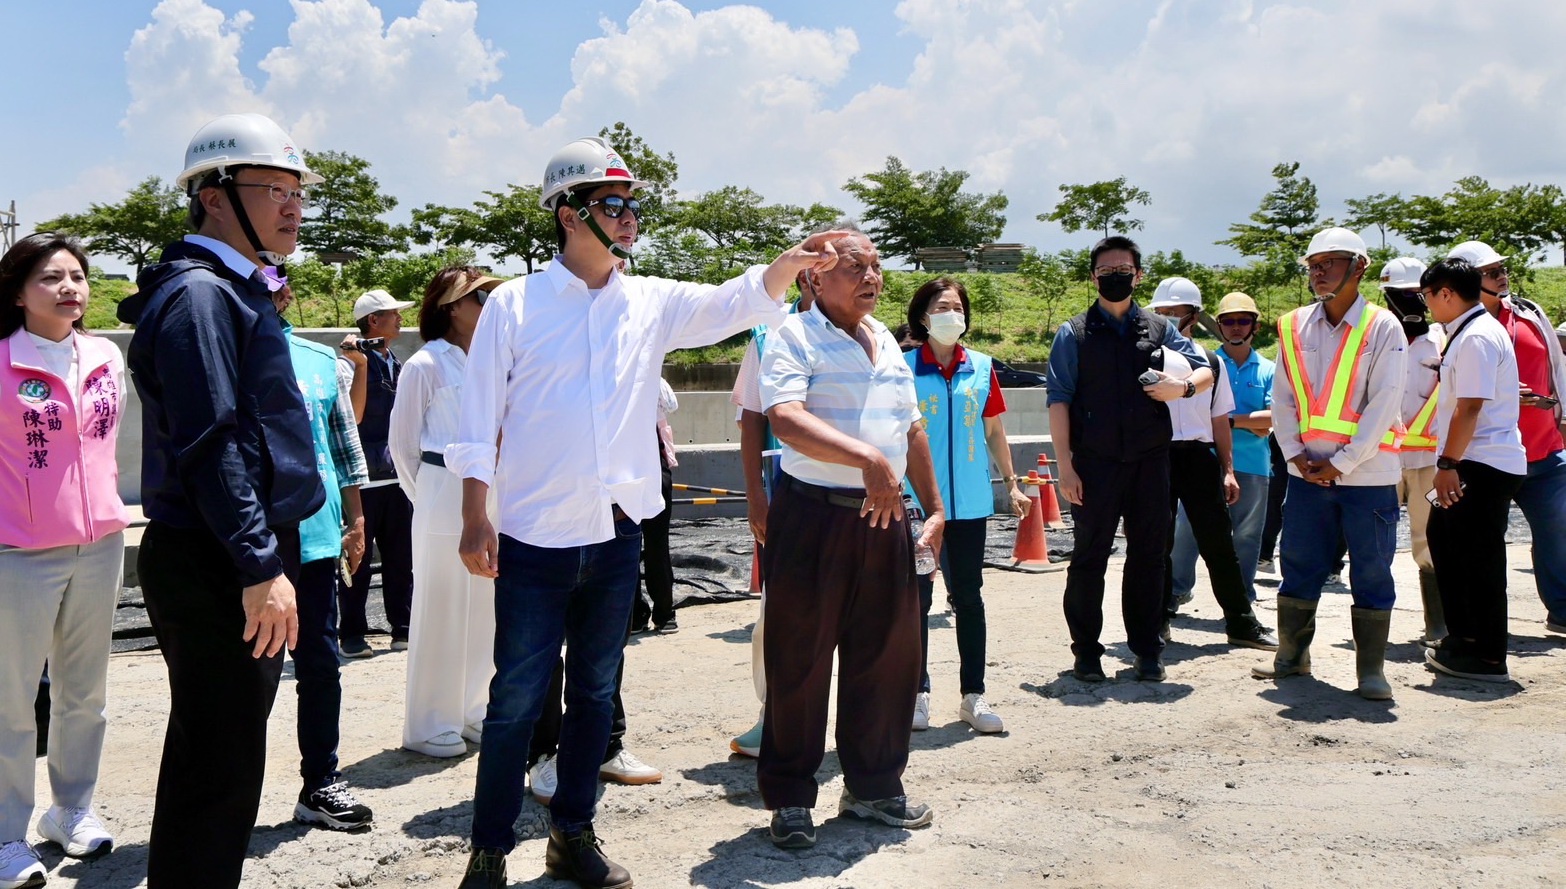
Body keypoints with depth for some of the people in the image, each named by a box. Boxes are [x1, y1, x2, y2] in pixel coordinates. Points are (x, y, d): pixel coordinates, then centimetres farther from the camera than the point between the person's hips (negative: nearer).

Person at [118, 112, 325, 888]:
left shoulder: (236, 291, 17)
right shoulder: (199, 293, -14)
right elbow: (211, 445, -22)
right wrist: (261, 566, -23)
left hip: (232, 564, 10)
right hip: (219, 569, -10)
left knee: (213, 759, 19)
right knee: (220, 766, -3)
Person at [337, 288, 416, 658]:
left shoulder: (397, 365, 17)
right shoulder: (352, 362, -6)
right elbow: (353, 415, -18)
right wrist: (361, 363, -20)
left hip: (397, 475, 7)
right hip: (363, 478, -6)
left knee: (400, 557, 8)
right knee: (357, 559, -1)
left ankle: (403, 628, 16)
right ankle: (353, 634, 7)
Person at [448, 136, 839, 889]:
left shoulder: (651, 303, 7)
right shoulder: (514, 304, -2)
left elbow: (735, 303, -4)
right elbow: (479, 418, -3)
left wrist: (789, 263, -24)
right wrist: (475, 518, -9)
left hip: (617, 533, 4)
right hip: (535, 536, -4)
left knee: (595, 693, 14)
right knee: (517, 699, 1)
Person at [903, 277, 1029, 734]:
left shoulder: (982, 367, 6)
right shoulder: (904, 367, -3)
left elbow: (993, 430, 12)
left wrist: (1011, 482, 9)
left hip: (970, 502, 3)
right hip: (917, 501, -2)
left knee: (969, 597, 9)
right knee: (916, 597, 6)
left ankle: (973, 695, 17)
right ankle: (917, 692, 16)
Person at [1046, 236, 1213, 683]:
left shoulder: (1160, 329, 11)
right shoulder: (1074, 334, 4)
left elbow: (1205, 370, 16)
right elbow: (1059, 400, -1)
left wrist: (1184, 386, -10)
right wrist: (1065, 465, -9)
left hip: (1150, 462, 3)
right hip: (1095, 463, -2)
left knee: (1149, 556, 8)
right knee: (1089, 558, 2)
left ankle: (1147, 650, 20)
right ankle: (1086, 652, 13)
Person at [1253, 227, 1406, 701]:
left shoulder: (1383, 328, -5)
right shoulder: (1294, 326, 6)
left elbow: (1383, 406, -10)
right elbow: (1282, 398, 7)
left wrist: (1341, 463, -13)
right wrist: (1295, 453, -5)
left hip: (1367, 475, -3)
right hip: (1307, 472, 4)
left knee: (1372, 572, 3)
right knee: (1299, 567, 10)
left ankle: (1371, 670, 13)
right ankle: (1292, 654, 24)